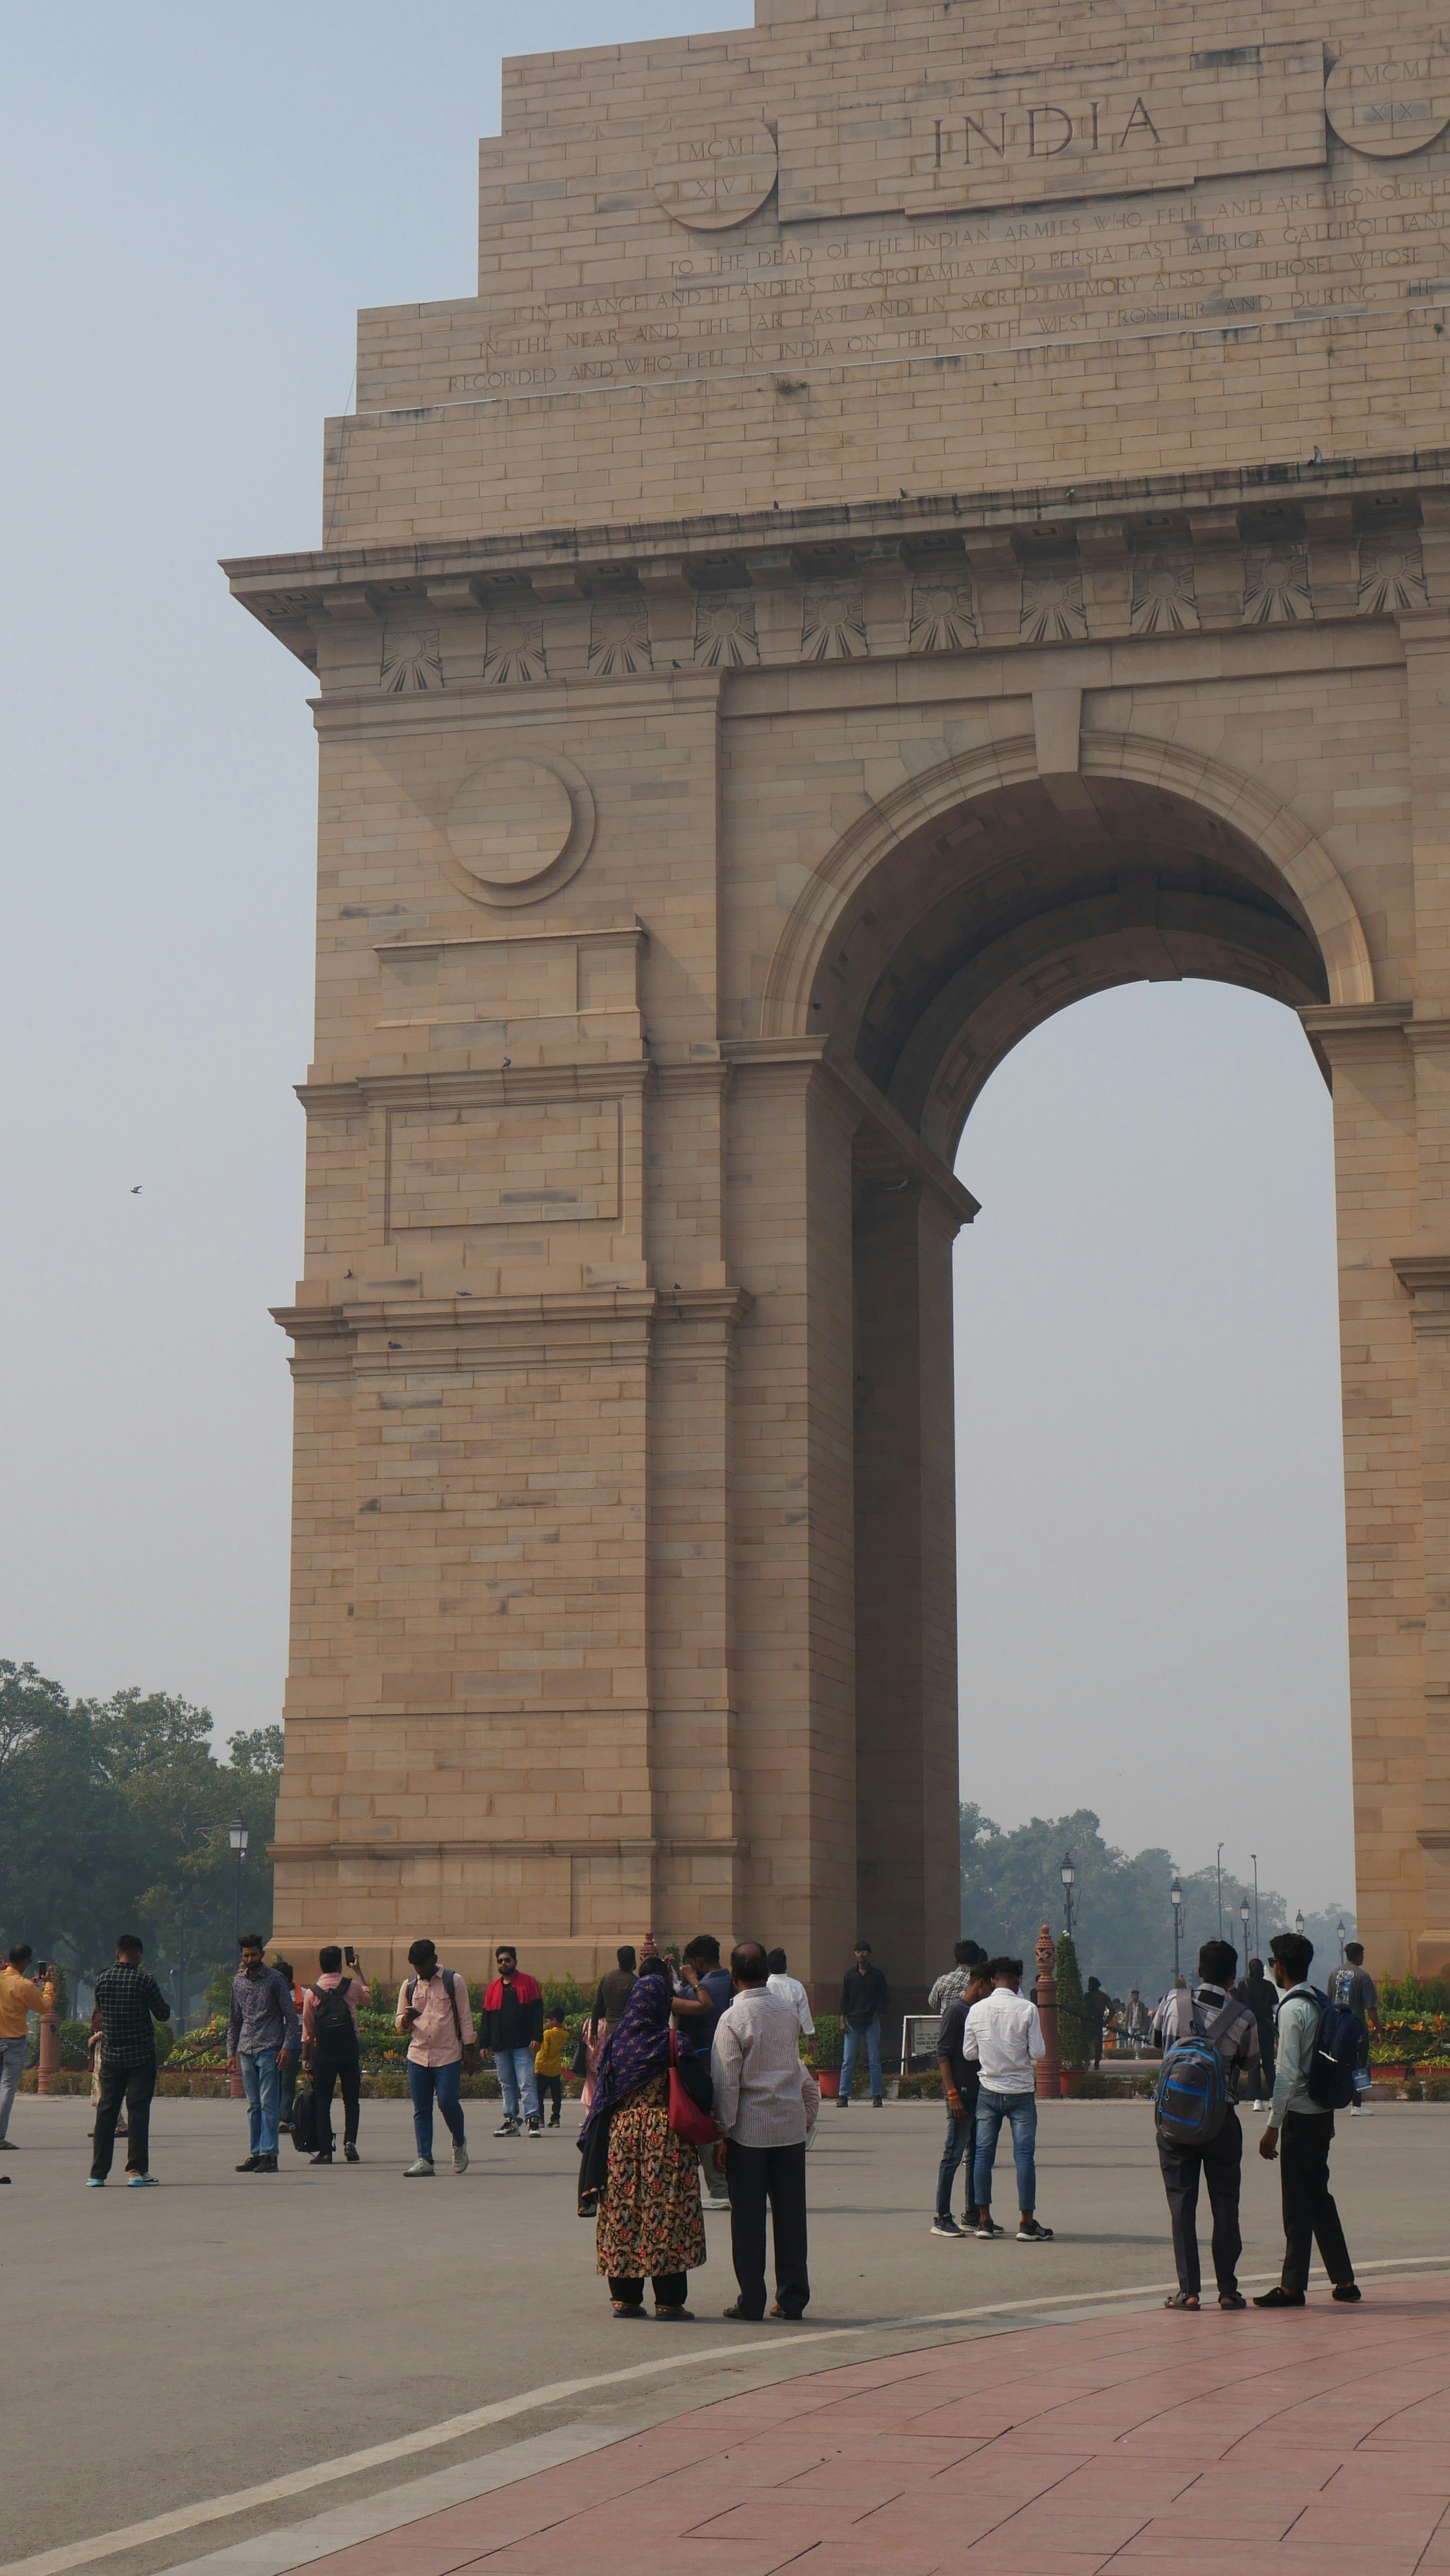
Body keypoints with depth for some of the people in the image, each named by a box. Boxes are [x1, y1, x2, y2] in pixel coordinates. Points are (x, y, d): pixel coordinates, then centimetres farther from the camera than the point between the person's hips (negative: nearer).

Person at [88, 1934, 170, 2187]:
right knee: (138, 2110, 0)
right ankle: (137, 2170, -3)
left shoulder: (102, 1980, 0)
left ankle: (98, 2173, 6)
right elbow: (163, 2014, -3)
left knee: (106, 2111, 7)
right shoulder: (144, 1981, -11)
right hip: (141, 2056, -3)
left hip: (111, 2056, 3)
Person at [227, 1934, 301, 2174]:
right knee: (253, 2106, 6)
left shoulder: (276, 1979, -2)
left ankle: (269, 2155, -9)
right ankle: (255, 2154, 9)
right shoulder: (238, 1981, 13)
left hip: (270, 2050, -5)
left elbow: (292, 2016, -2)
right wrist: (231, 2052, 13)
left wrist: (286, 2047, -12)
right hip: (246, 2051, 5)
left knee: (268, 2104, -8)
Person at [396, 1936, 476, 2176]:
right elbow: (399, 2020, 15)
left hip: (448, 2055, -4)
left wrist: (469, 2051, -3)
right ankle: (424, 2160, 3)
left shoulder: (453, 1981, 1)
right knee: (421, 2110, 1)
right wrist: (406, 2020, -10)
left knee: (448, 2102, -11)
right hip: (418, 2055, 4)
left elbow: (465, 2018, 2)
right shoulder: (409, 1985, 10)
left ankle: (460, 2143, 16)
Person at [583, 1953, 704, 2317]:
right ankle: (669, 2301, 2)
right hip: (666, 2137, -3)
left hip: (621, 2134, 3)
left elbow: (601, 2093, 7)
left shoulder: (617, 2040, 1)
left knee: (623, 2209, 9)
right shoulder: (671, 2043, -8)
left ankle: (625, 2298, 11)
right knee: (666, 2210, 1)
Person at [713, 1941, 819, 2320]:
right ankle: (793, 2297, 12)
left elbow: (726, 2082, -12)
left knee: (748, 2217, 2)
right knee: (790, 2211, 9)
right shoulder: (789, 2011, 4)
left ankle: (751, 2301, 4)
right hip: (792, 2123, 4)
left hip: (750, 2128, -4)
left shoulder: (733, 2019, -12)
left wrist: (723, 2133, -7)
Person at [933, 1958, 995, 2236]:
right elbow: (943, 2054, -15)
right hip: (962, 2095, -9)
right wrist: (953, 2094, -20)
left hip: (979, 2094, 9)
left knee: (977, 2156, 12)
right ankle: (942, 2219, -3)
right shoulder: (956, 2010, -11)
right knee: (954, 2155, -6)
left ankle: (973, 2215, 20)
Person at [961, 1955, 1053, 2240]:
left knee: (984, 2153, 9)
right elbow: (1037, 2053, -10)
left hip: (988, 2090, 3)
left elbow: (969, 2052, 3)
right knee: (1024, 2155, 0)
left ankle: (984, 2220, 10)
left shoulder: (977, 2010, -2)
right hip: (1021, 2090, -3)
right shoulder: (1027, 2009, -11)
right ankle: (1026, 2224, -2)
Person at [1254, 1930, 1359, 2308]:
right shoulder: (1320, 2003, 9)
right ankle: (1344, 2281, 17)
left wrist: (1272, 2127, -17)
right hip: (1323, 2113, 8)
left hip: (1300, 2116, -8)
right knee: (1319, 2196, 15)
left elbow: (1288, 2073, -20)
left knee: (1298, 2202, -2)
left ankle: (1293, 2286, 4)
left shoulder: (1292, 2009, -16)